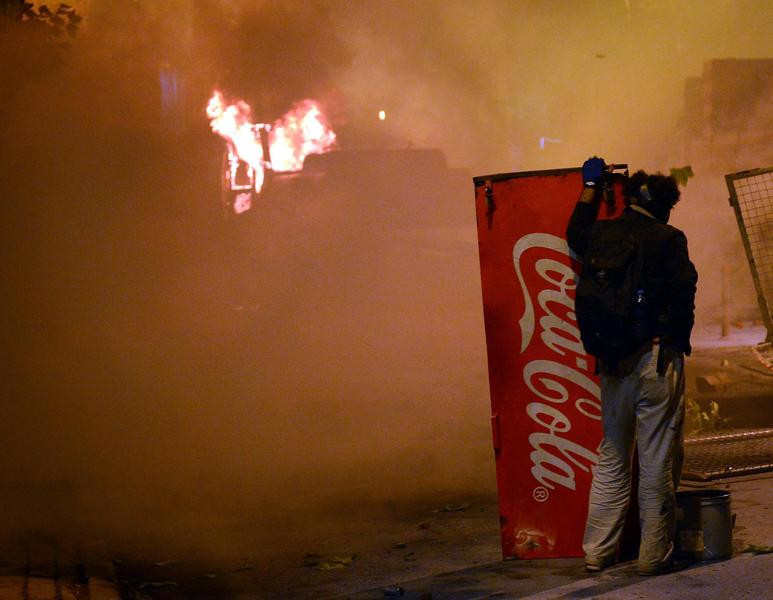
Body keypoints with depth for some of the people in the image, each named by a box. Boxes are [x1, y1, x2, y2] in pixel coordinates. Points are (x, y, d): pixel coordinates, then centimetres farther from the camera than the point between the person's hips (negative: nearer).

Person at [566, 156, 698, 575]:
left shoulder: (603, 237, 7)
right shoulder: (668, 239, -7)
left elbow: (576, 234, 29)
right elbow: (684, 293, -14)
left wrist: (591, 187, 39)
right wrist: (678, 340, 1)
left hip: (613, 362, 5)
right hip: (657, 358, -5)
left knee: (611, 460, 15)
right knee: (658, 463, 3)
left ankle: (597, 552, 18)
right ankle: (654, 556, 8)